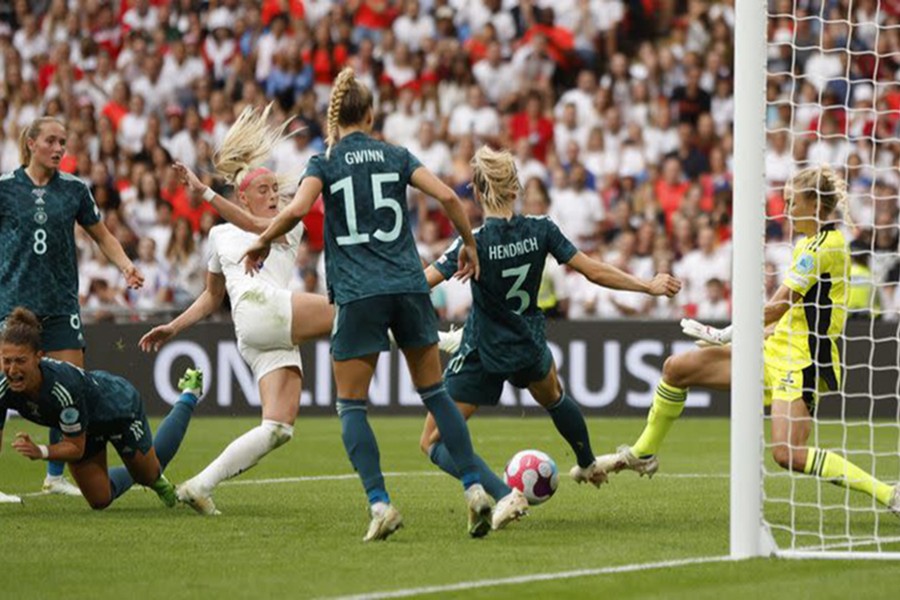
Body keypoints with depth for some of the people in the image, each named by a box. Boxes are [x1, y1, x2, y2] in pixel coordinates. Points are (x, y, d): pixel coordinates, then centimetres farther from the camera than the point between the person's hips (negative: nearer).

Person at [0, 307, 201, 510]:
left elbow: (76, 448, -34)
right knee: (100, 501, 12)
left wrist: (40, 452, -51)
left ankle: (188, 397, 44)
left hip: (120, 407, -4)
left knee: (150, 473, 25)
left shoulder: (63, 386, -46)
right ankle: (133, 476, 45)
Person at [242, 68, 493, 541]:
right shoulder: (396, 156, 9)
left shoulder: (325, 162, 2)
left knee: (351, 406, 4)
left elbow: (297, 208, -16)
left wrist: (261, 243, 0)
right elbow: (447, 196, -1)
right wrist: (469, 244, 13)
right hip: (409, 286, 3)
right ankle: (474, 488, 5)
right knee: (435, 392, 15)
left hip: (358, 295, -3)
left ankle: (380, 504, -11)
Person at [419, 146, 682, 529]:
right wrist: (649, 286, 4)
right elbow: (594, 271, -7)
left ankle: (503, 495, -18)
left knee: (433, 442, 1)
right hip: (529, 347, 5)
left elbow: (423, 282, -28)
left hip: (481, 355, -5)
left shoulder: (475, 242, -22)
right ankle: (589, 465, 61)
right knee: (552, 396, 39)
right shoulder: (540, 231, -12)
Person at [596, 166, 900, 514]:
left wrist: (724, 335, -13)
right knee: (677, 369, 8)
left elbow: (778, 306, -19)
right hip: (775, 350, 10)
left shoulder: (825, 245, -17)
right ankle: (642, 455, 26)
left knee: (788, 454, -23)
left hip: (801, 362, -10)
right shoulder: (810, 242, 13)